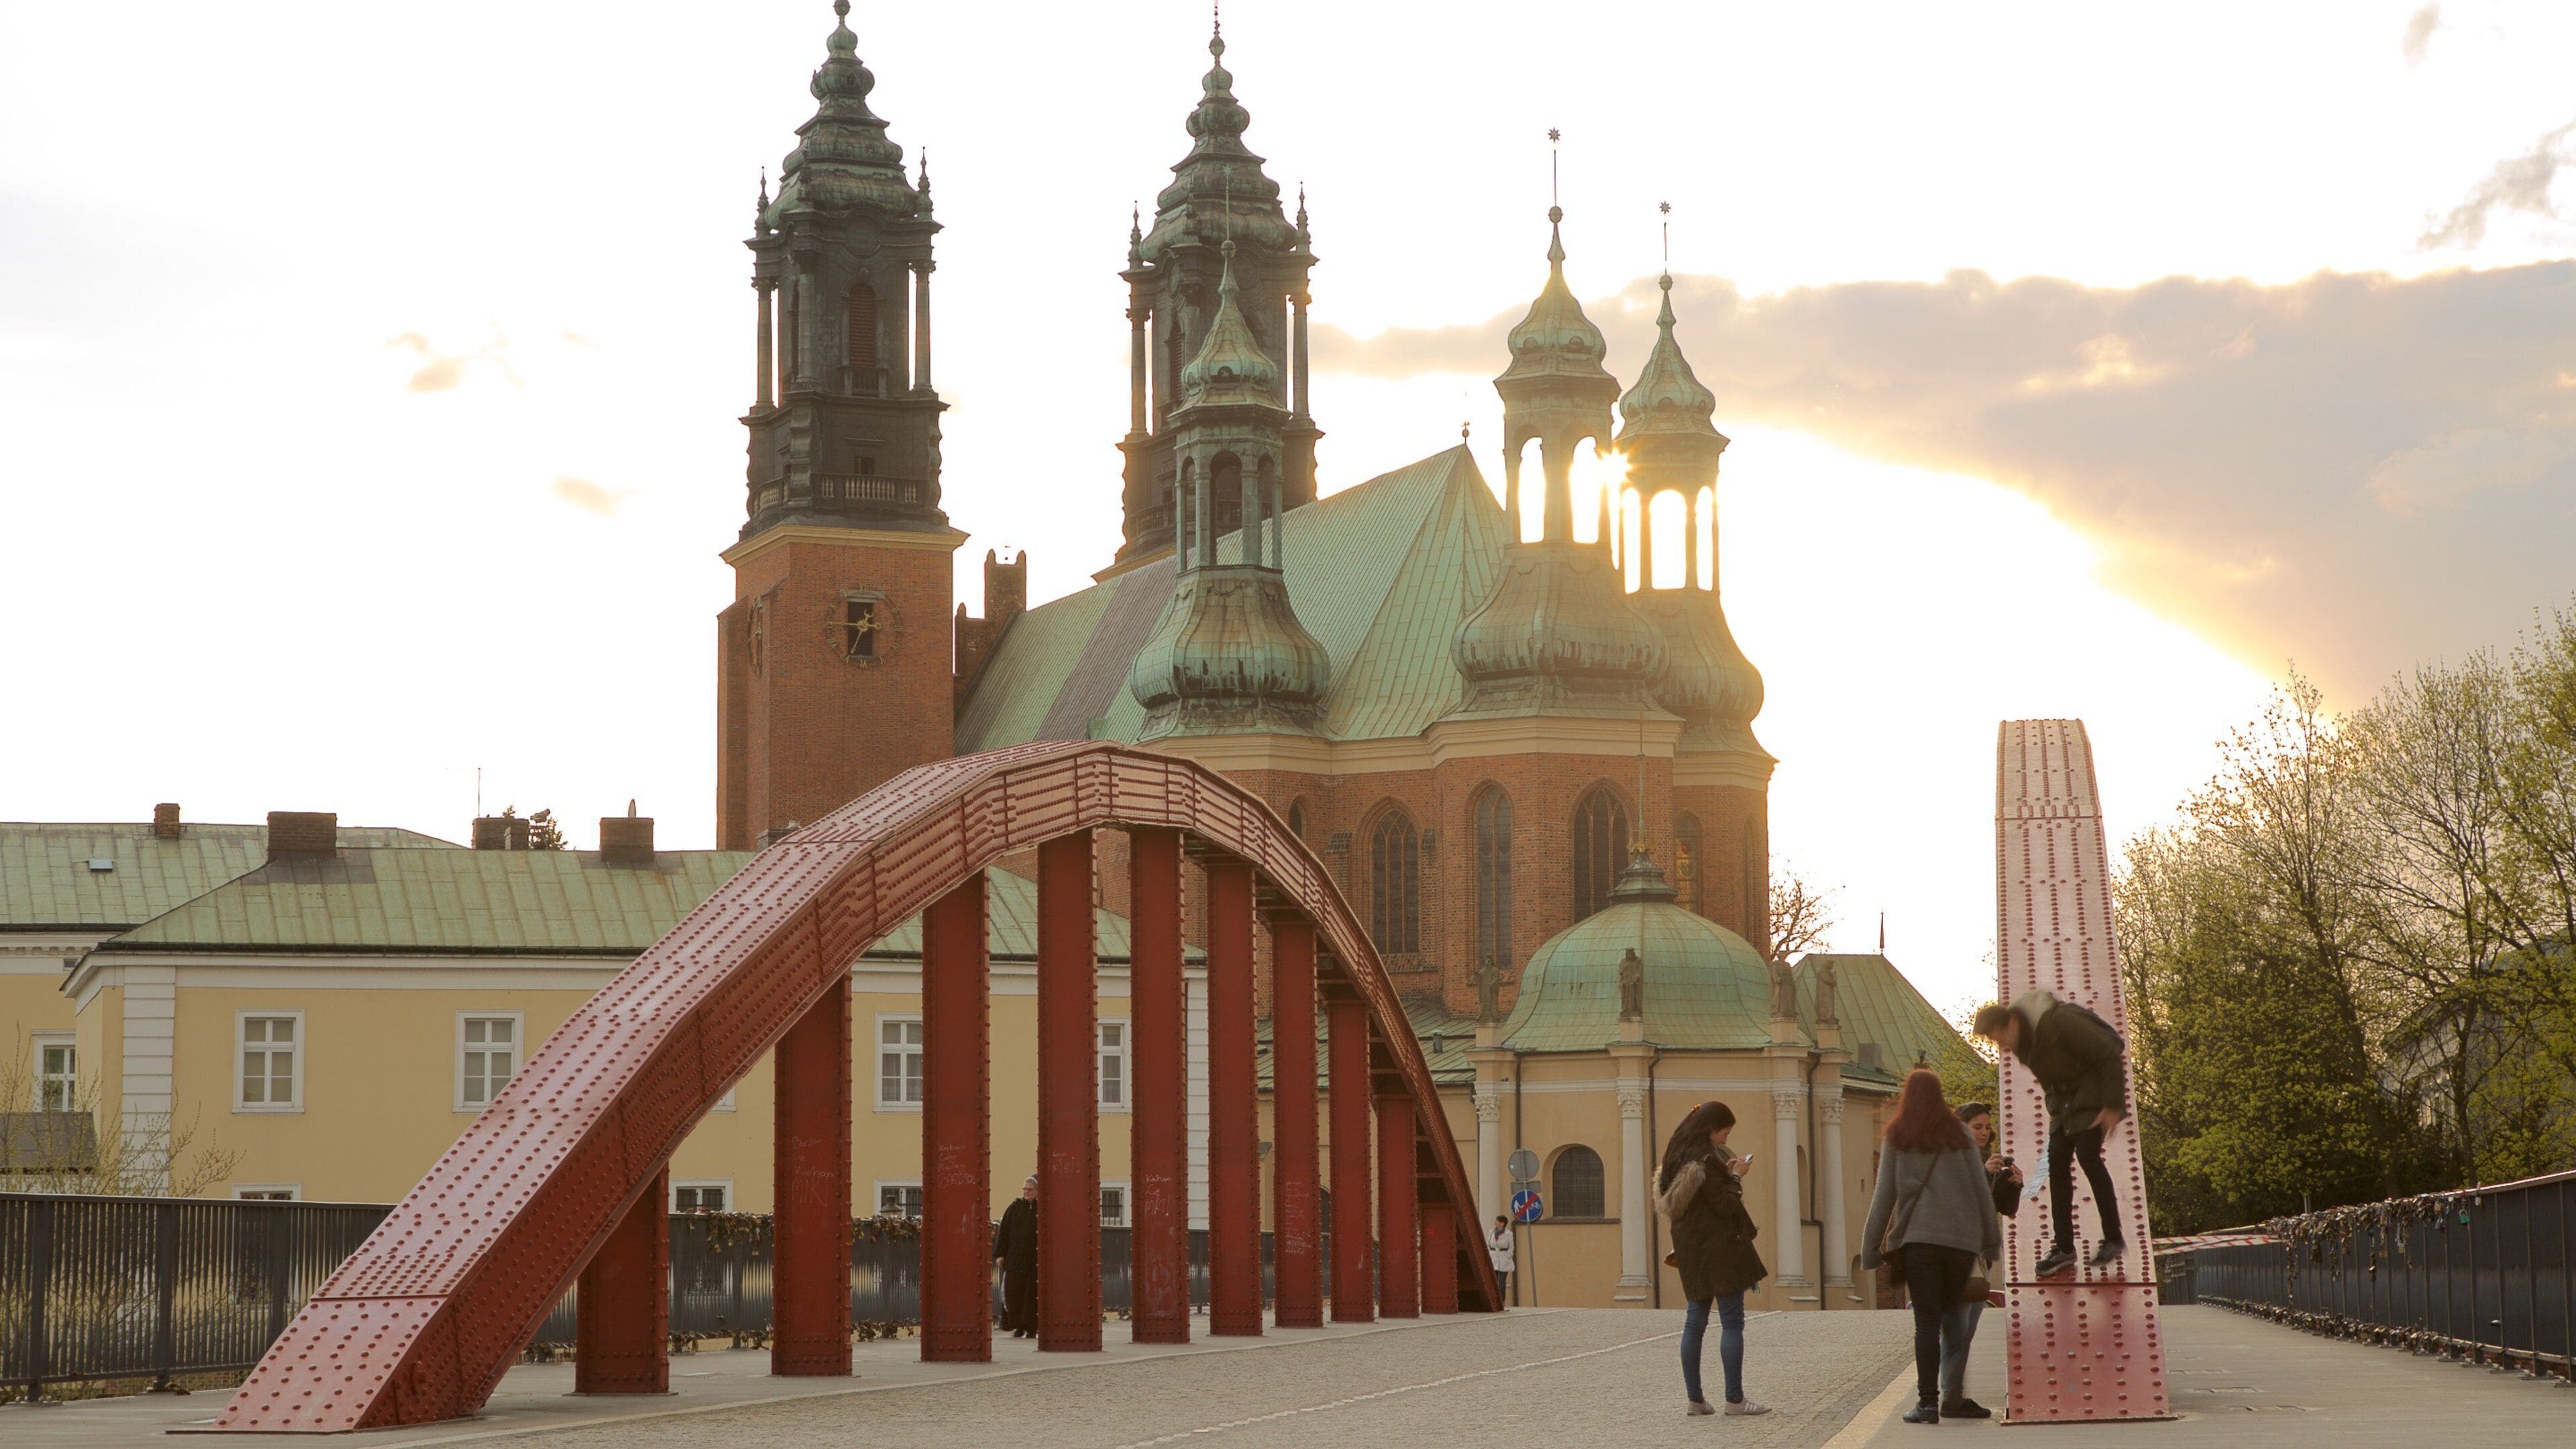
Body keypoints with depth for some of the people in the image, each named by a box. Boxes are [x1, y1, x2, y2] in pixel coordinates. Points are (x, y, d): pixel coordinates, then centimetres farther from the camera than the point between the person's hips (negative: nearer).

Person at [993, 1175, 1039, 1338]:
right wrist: (1000, 1254, 1)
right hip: (1014, 1259, 2)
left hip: (1035, 1261, -2)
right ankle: (1019, 1326, 9)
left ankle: (1031, 1328, 5)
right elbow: (1003, 1232, 7)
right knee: (1014, 1293, 0)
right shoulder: (1014, 1208, 7)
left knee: (1032, 1294, 0)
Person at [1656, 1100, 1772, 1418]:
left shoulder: (1679, 1158, 11)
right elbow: (1725, 1205, -17)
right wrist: (1735, 1178, -3)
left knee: (1695, 1322, 10)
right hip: (1718, 1246, -9)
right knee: (1732, 1322, -5)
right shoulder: (1705, 1159, -17)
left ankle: (1694, 1398, 11)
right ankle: (1735, 1399, -6)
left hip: (1689, 1247, 9)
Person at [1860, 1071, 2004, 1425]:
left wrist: (1871, 1247, 6)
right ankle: (1960, 1395, 6)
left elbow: (1884, 1196, 2)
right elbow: (1981, 1190, 6)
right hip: (1962, 1237, 1)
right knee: (1954, 1318, 12)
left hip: (1917, 1238, -1)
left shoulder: (1897, 1139, 3)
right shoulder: (1959, 1136, 6)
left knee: (1926, 1321, -1)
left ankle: (1928, 1402, -8)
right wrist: (1992, 1240, 13)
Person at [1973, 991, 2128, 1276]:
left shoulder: (2059, 1022, -27)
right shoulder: (2019, 1043, -2)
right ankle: (2063, 1247, 1)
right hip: (2064, 1098, 8)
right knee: (2057, 1161, -2)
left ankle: (2114, 1239, -7)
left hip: (2094, 1091, -8)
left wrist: (2112, 1107, -22)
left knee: (2087, 1154, -18)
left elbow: (2110, 1055, -24)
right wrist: (2055, 1109, 7)